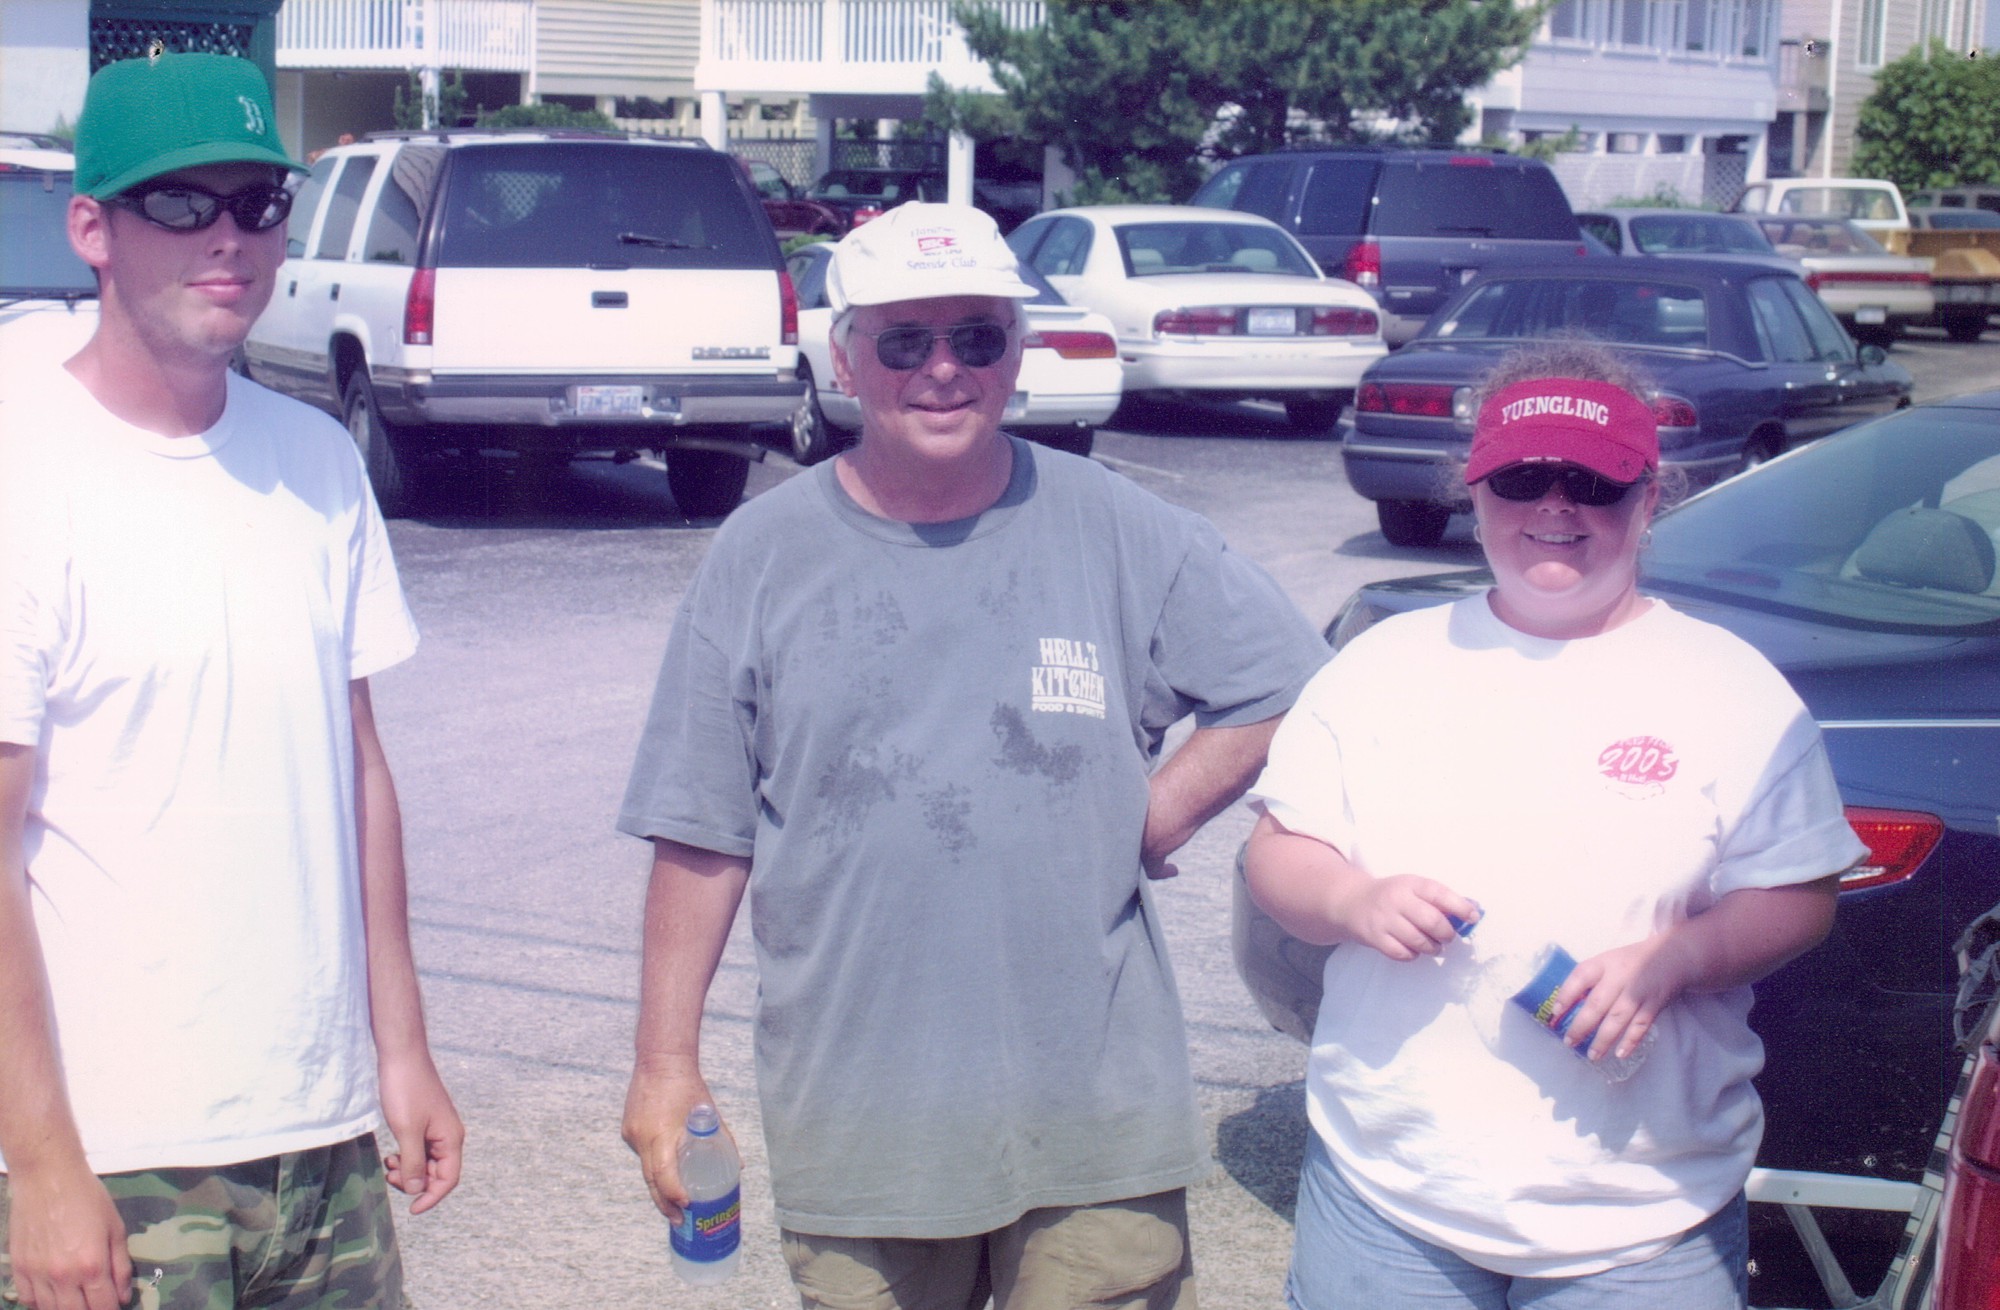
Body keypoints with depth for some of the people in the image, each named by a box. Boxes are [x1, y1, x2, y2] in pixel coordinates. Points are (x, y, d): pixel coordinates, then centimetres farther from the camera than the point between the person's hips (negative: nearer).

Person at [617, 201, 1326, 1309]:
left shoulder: (1119, 533, 0)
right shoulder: (760, 556, 1)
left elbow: (1282, 685, 8)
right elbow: (704, 834, 2)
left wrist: (1157, 815, -3)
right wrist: (667, 1059, 2)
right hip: (852, 1124, 1)